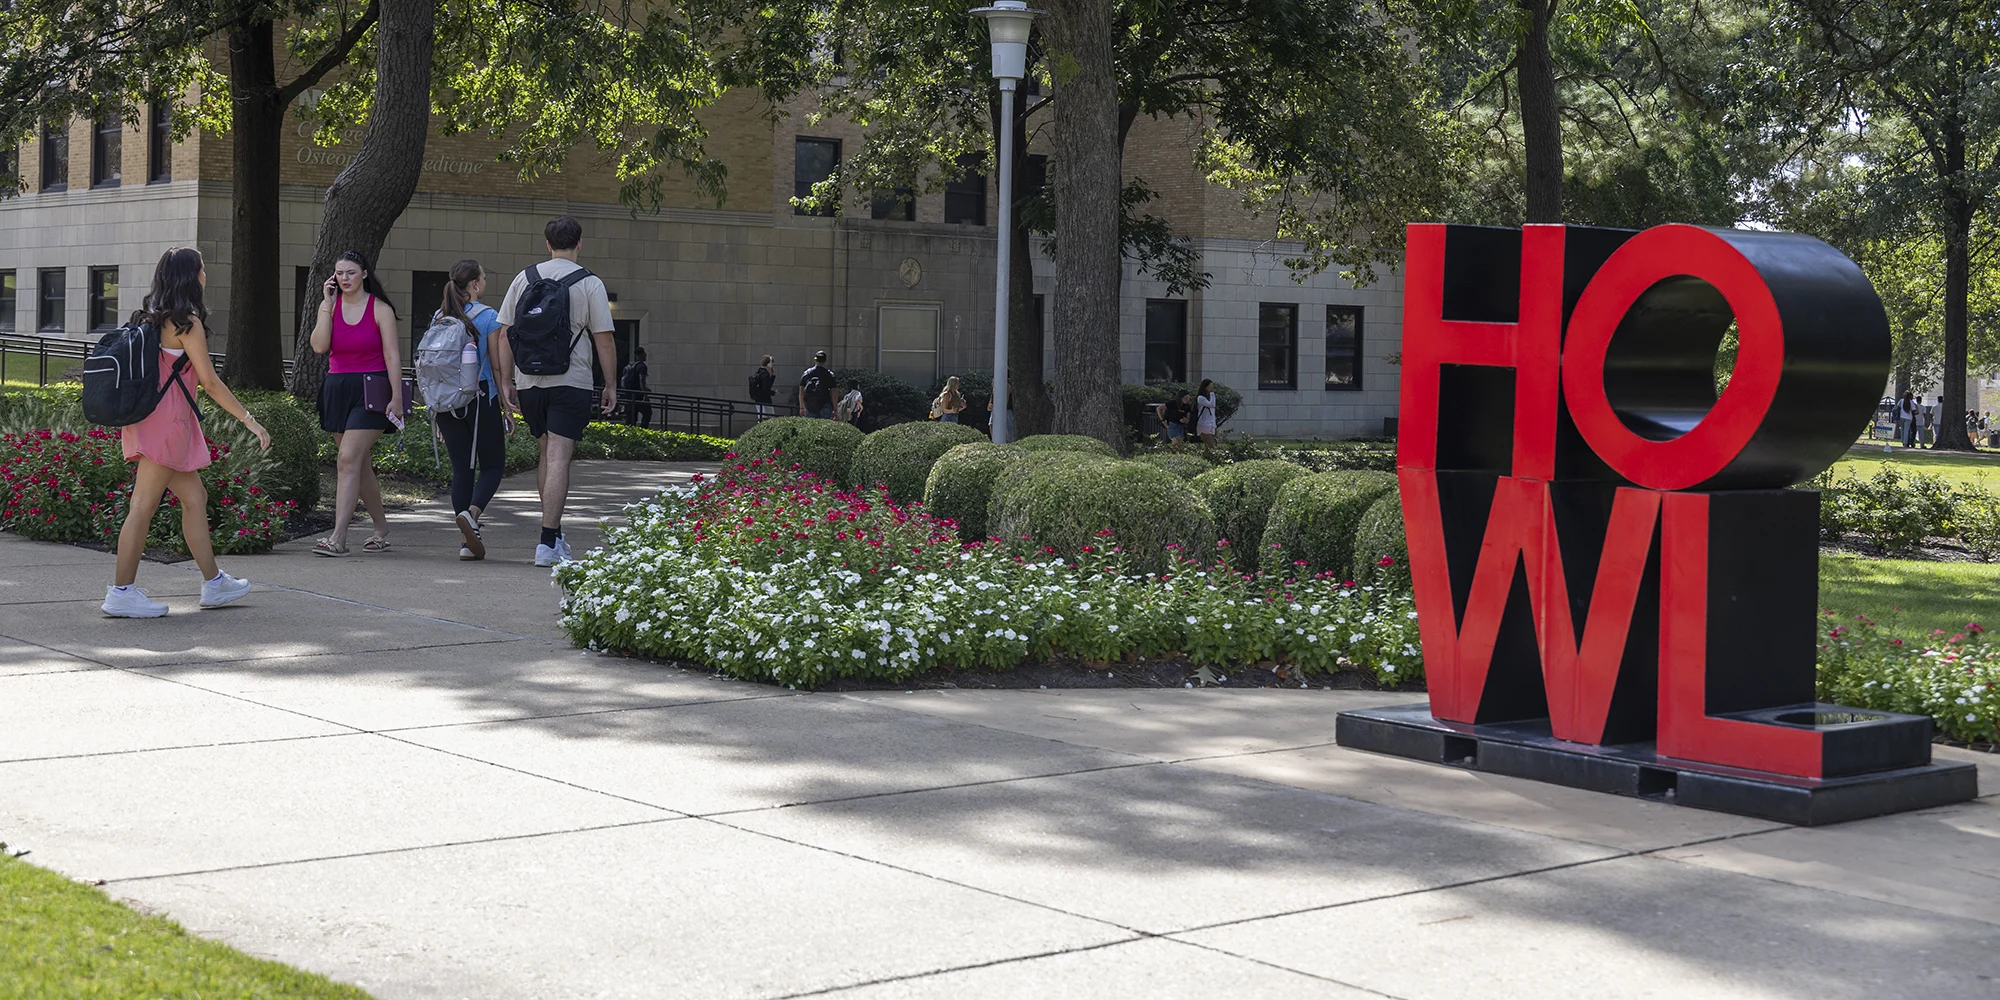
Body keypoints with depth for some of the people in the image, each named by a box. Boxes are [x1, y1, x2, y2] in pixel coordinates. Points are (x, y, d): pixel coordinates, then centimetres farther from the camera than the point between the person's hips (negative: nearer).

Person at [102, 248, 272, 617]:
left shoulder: (151, 318, 13)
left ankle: (213, 582, 20)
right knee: (143, 506, -6)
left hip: (151, 420, 9)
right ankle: (122, 593, -3)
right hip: (166, 422, -9)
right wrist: (249, 420, -9)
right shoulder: (187, 322, -12)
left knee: (195, 497, 14)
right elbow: (209, 382, -14)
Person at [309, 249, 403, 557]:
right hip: (338, 389, 5)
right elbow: (319, 346, -6)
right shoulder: (331, 306, 9)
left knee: (349, 460, -16)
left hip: (371, 390, -5)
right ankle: (382, 530, 24)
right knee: (361, 464, 11)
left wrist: (396, 397, -12)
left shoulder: (379, 309, -2)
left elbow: (392, 355, -5)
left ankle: (338, 537, -20)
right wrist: (326, 303, -7)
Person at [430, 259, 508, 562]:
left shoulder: (440, 317, 7)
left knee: (460, 468, 8)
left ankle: (470, 542, 6)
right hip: (481, 398, -4)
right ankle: (472, 512, -20)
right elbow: (498, 366, -7)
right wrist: (508, 408, -1)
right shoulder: (488, 317, -7)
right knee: (493, 465, 7)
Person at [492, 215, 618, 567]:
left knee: (546, 454, 18)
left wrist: (506, 382, 12)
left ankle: (554, 535, 23)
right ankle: (548, 543, -10)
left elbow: (504, 334, 6)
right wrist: (610, 386, 3)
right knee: (558, 459, -5)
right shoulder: (590, 284, -4)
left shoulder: (524, 278, 6)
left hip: (528, 382, 4)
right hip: (571, 382, -4)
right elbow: (604, 341, -5)